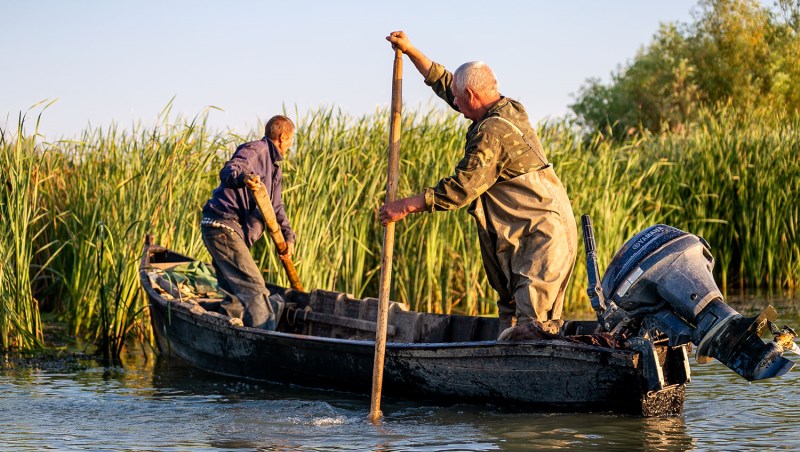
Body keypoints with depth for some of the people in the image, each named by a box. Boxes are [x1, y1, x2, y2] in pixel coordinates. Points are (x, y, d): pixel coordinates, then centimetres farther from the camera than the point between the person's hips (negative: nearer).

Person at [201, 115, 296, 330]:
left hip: (230, 231, 11)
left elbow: (275, 207, 30)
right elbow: (228, 171, -29)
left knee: (235, 296, 15)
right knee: (254, 289, -15)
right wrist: (243, 177, -52)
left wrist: (288, 235, 17)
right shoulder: (255, 150, -10)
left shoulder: (275, 168, 23)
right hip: (223, 226, -11)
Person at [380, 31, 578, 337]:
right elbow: (444, 83, 26)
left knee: (532, 323, -18)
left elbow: (460, 188, -20)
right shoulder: (508, 110, 12)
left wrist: (406, 206, -12)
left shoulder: (493, 132, -19)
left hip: (543, 236, -11)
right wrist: (410, 51, 27)